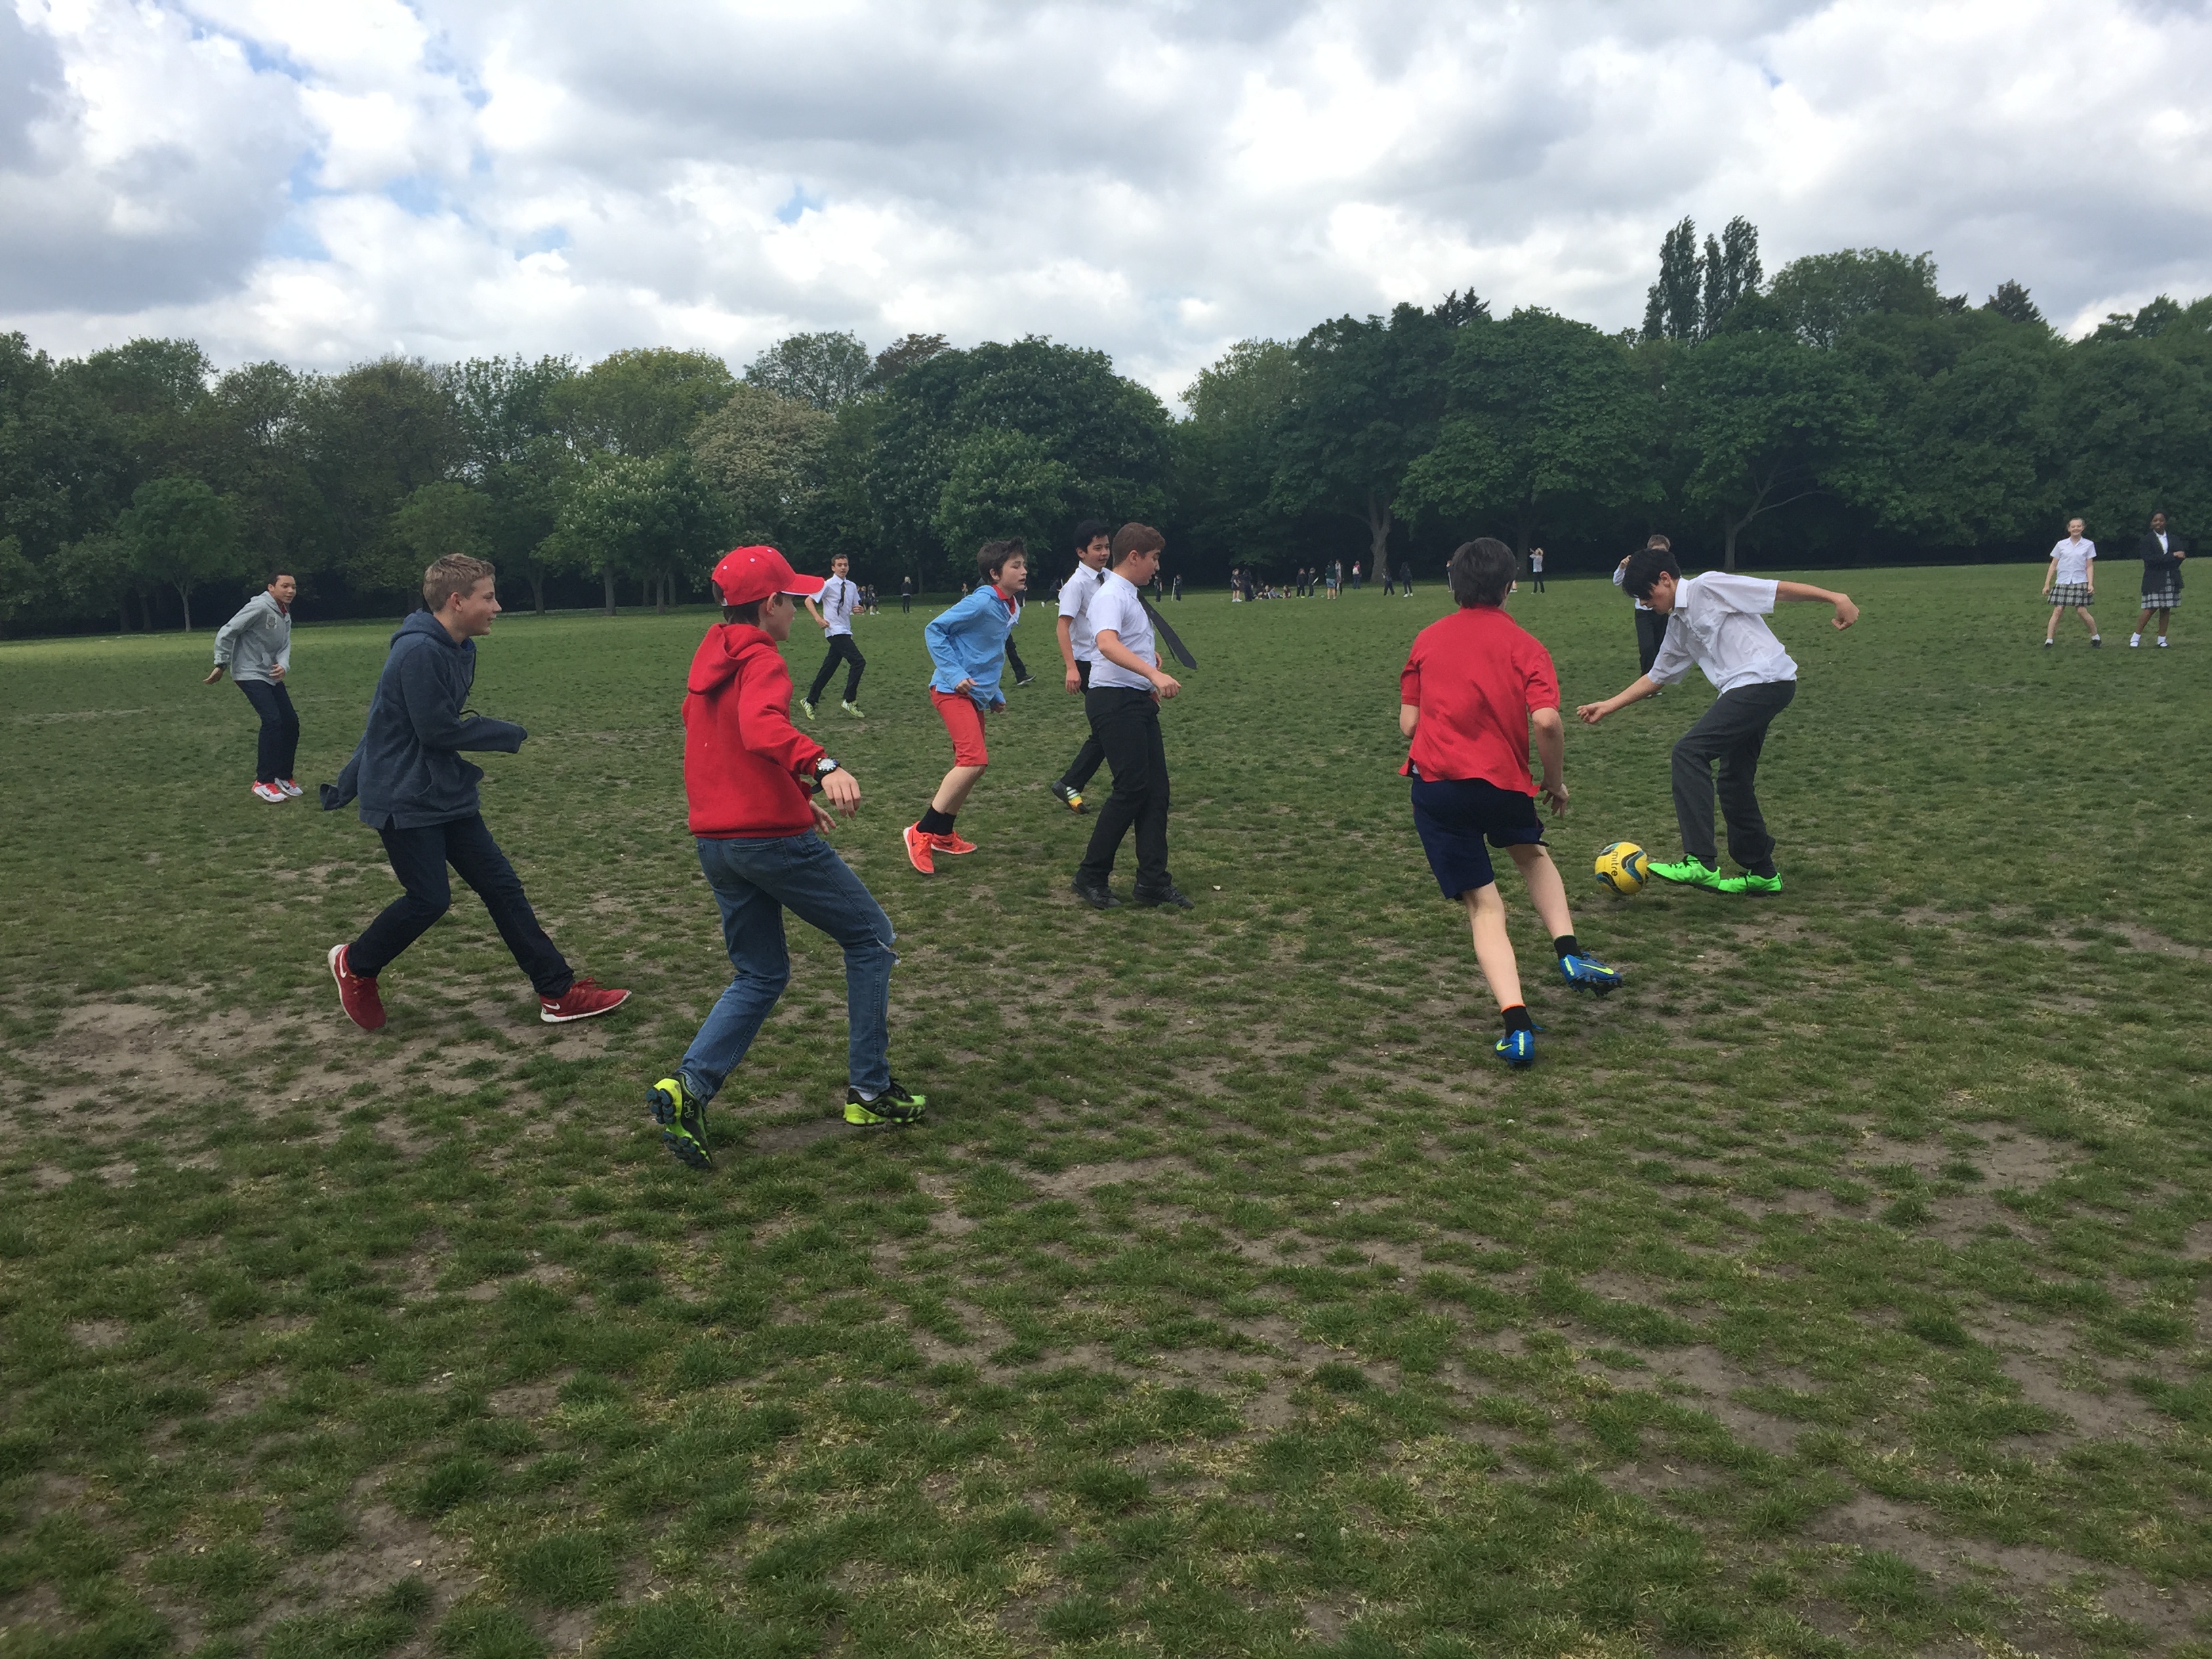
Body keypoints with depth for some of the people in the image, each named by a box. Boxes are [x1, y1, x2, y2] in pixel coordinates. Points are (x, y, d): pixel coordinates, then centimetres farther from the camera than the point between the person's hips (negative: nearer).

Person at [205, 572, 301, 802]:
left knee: (291, 722, 5)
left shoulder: (286, 616, 11)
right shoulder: (259, 607, -16)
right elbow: (226, 633, -16)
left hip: (271, 675, 9)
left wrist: (283, 666, -20)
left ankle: (284, 777, 19)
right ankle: (263, 783, -15)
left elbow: (284, 646, 1)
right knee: (272, 720, -20)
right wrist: (221, 665, -16)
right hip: (250, 674, -9)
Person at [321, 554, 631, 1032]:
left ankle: (559, 993, 6)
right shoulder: (419, 652, -22)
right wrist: (511, 735, -8)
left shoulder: (459, 650, 9)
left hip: (446, 795, 9)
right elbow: (438, 729, -22)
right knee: (430, 897, -5)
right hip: (404, 799, -9)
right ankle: (354, 965, 23)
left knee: (501, 886, 4)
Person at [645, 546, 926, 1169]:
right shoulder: (761, 662, -11)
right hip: (774, 837, -8)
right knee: (871, 937, 9)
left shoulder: (709, 661, 15)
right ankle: (870, 1089, 11)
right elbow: (762, 727, -34)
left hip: (715, 840, 8)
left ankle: (687, 1085, -4)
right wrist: (822, 766, -49)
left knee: (760, 976, 17)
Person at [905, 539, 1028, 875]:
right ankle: (921, 832, -13)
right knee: (975, 760, -21)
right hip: (953, 692, -10)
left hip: (978, 695, 10)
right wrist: (954, 675, -19)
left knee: (967, 764, 14)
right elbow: (934, 630, -15)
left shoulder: (1012, 608, 9)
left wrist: (995, 693, 22)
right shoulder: (981, 602, -17)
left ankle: (943, 834, 29)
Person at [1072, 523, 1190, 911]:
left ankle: (1153, 881, 7)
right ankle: (1091, 878, -1)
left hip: (1140, 701, 10)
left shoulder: (1132, 596, 17)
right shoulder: (1110, 596, -15)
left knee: (1156, 788, 5)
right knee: (1132, 789, -11)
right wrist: (1154, 674, -45)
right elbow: (1107, 644, -35)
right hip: (1115, 701, -10)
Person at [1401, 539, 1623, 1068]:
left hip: (1435, 784, 1)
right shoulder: (1525, 646, 2)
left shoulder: (1427, 640, 9)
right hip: (1503, 783, -1)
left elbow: (1408, 723, 8)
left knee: (1484, 907, 6)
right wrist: (1556, 780, 4)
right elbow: (1547, 721, -12)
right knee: (1531, 853, 32)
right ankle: (1569, 952, 14)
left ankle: (1516, 1025, -9)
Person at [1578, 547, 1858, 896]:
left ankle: (1700, 863, -20)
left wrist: (1836, 598, -19)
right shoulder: (1678, 624, 21)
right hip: (1743, 692, 10)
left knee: (1689, 752, -17)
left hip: (1765, 680, -10)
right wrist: (1607, 706, 26)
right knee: (1734, 780, 14)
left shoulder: (1707, 587, -5)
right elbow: (1656, 677, 29)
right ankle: (1761, 872, 26)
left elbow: (1778, 589, -10)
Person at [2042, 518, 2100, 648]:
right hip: (2062, 583, 1)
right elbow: (2053, 566, 10)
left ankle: (2095, 637, 11)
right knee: (2058, 611, -8)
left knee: (2082, 611, -7)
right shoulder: (2061, 545, 7)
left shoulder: (2088, 545, 6)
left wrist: (2091, 584, -5)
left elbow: (2089, 567, 5)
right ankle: (2049, 641, -8)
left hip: (2080, 583, -1)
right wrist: (2047, 585, 6)